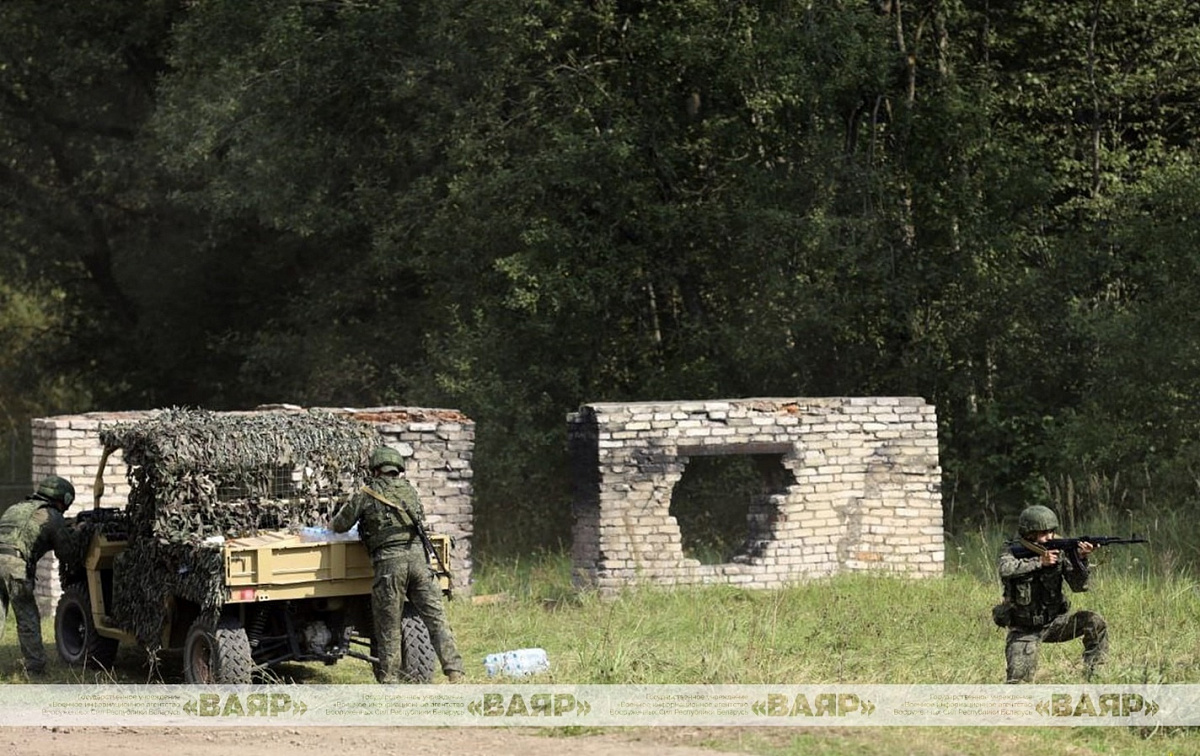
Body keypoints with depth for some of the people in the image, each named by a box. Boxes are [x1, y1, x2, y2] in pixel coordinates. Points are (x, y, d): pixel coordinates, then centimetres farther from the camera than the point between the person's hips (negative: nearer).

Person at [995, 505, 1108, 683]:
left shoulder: (1058, 554, -5)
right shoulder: (1012, 553, -11)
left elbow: (1079, 586, -12)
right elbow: (1006, 570, -35)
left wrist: (1081, 559, -28)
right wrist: (1039, 561, -35)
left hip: (1053, 623, 3)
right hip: (1024, 632, -3)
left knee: (1094, 622, -19)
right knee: (1018, 680, -19)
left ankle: (1093, 674, -11)